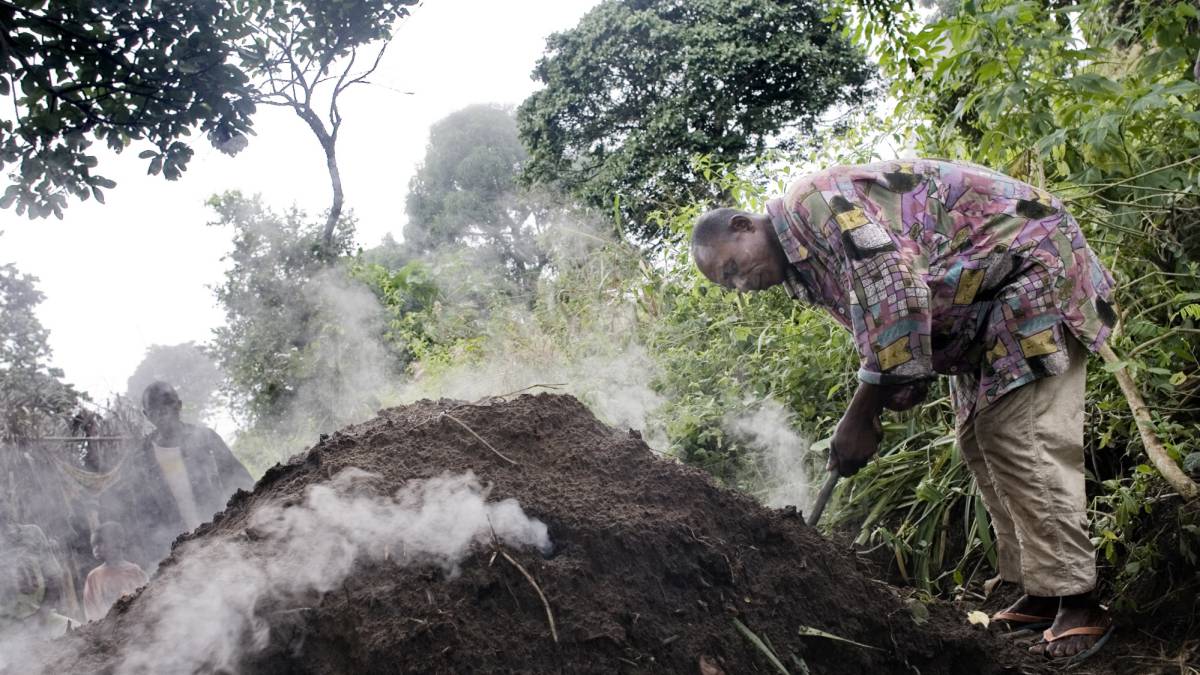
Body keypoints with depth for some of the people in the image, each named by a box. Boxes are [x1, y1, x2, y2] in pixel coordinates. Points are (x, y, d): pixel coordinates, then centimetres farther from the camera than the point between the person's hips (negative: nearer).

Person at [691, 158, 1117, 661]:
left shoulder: (815, 202, -21)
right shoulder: (807, 264, 9)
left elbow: (894, 290, -33)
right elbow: (879, 340, 7)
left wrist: (862, 412, -27)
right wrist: (868, 422, -10)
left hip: (1030, 259, -10)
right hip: (982, 313, 10)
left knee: (1020, 439, -16)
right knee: (980, 443, 8)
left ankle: (1076, 603, -10)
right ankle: (1039, 595, 12)